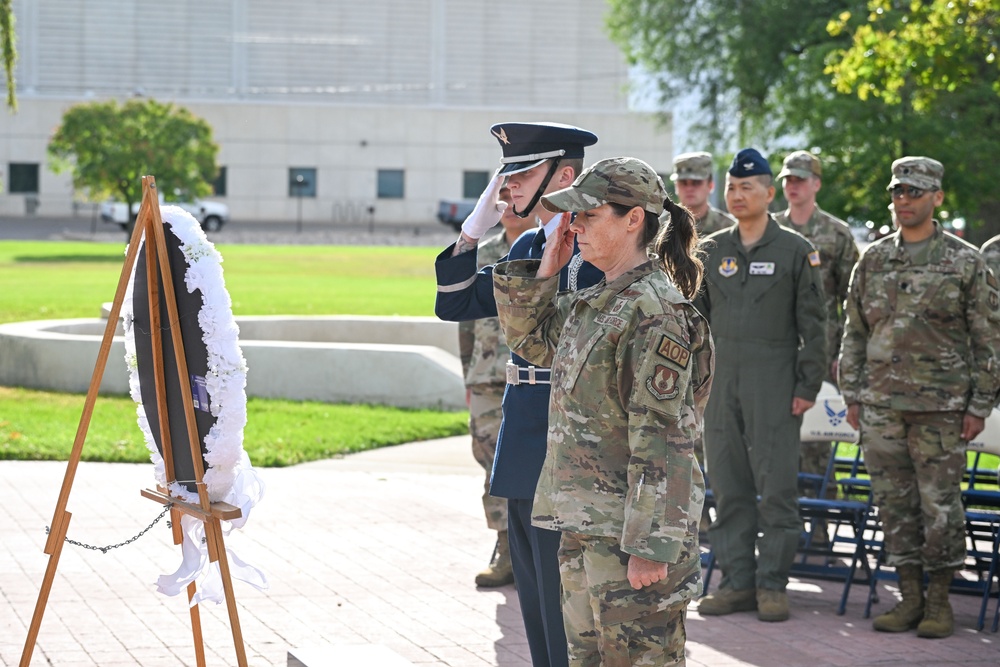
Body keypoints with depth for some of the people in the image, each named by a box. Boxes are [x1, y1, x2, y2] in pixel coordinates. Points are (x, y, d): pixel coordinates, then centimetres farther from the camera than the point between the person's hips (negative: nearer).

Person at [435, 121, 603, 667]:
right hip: (523, 447, 9)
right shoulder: (526, 247, 13)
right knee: (533, 594, 16)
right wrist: (475, 229, 4)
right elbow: (455, 305, 14)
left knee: (562, 593, -4)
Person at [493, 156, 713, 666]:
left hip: (631, 526, -9)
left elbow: (662, 438, -21)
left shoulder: (654, 310, -17)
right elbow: (527, 338, 27)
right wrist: (544, 270, 9)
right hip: (583, 524, 9)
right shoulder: (590, 303, 11)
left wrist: (651, 547, -23)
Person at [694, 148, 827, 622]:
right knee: (728, 485, 6)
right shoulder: (711, 250, 11)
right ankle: (736, 581, 13)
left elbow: (813, 325, -1)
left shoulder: (795, 251, 0)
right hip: (722, 383, 4)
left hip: (775, 384, -4)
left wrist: (808, 386, -7)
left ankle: (772, 584, 4)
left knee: (776, 485, -3)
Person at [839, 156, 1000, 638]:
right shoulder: (872, 260, 9)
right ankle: (909, 598, 16)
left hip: (941, 408, -4)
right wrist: (852, 394, 8)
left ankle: (939, 602, 10)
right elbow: (854, 333, 14)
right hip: (881, 407, 4)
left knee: (940, 504, 0)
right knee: (894, 504, 7)